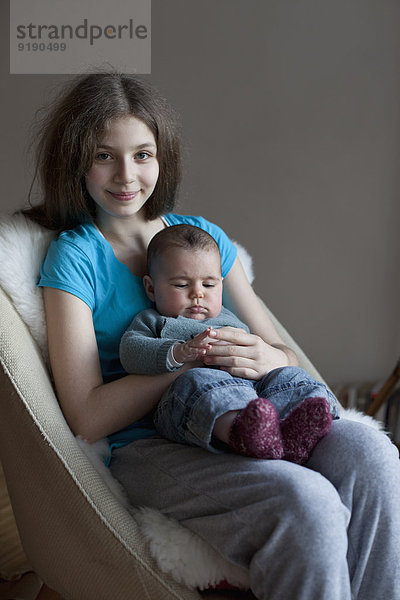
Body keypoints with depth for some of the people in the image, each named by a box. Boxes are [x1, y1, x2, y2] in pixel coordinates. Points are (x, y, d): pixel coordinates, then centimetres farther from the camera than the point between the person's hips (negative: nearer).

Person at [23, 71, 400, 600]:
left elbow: (283, 354, 15)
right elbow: (87, 417, -8)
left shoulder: (204, 235, 15)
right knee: (304, 501, -32)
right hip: (145, 446, -4)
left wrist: (268, 360, -10)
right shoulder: (74, 257, 0)